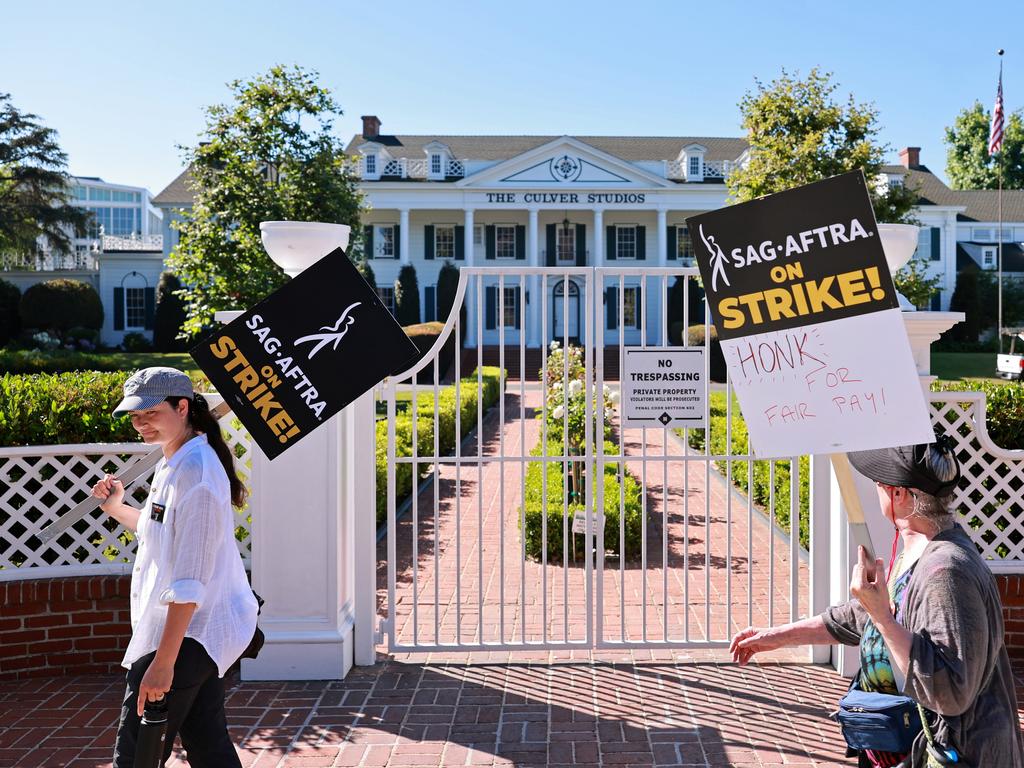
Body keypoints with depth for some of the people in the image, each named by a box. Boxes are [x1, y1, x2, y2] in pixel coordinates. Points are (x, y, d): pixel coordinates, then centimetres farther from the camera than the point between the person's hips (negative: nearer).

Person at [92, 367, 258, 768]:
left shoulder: (194, 470, -20)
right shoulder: (174, 463, 13)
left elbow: (189, 580, -24)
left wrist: (163, 661, -25)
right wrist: (116, 508, 19)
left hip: (186, 633, -10)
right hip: (200, 631, 10)